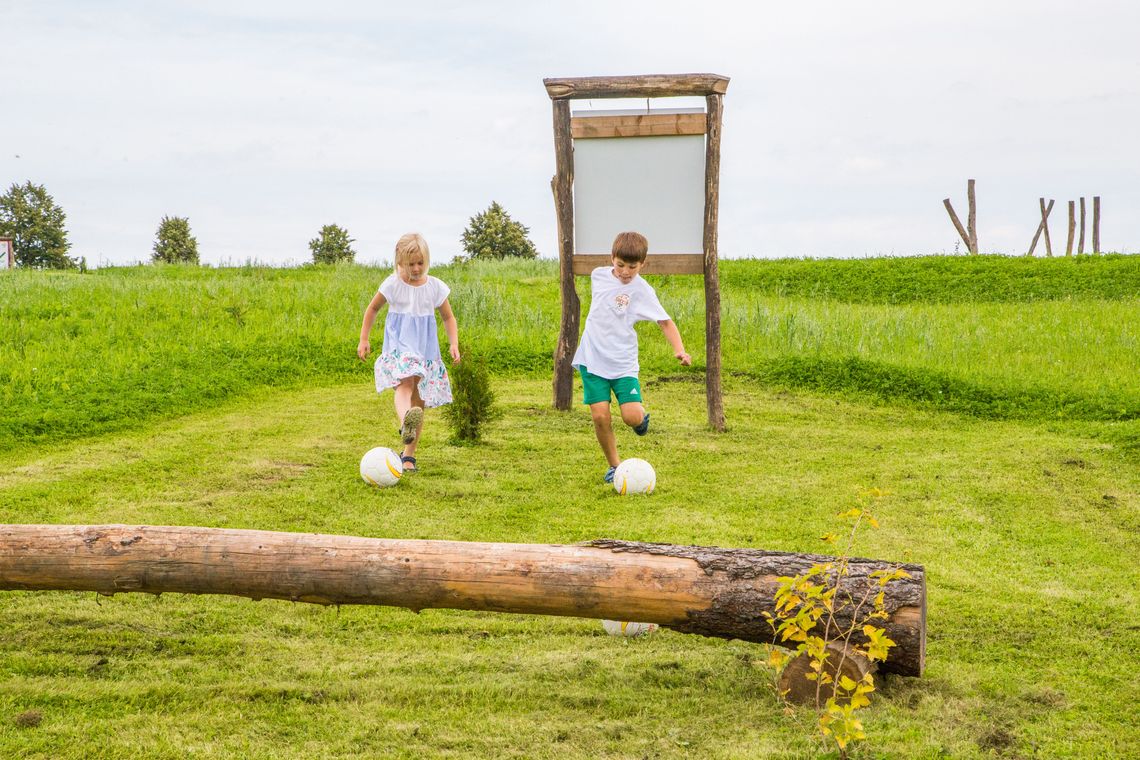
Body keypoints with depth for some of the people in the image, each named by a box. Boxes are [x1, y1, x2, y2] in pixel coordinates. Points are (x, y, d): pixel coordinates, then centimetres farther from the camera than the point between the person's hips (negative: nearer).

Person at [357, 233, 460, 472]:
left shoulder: (435, 287, 1)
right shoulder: (393, 284, -3)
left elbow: (448, 318, 12)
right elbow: (372, 309, 11)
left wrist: (454, 344, -1)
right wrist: (364, 340, 8)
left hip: (426, 349, 3)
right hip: (399, 346, -3)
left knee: (419, 402, 4)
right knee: (405, 382, -32)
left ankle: (409, 454, 16)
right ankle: (405, 424, -60)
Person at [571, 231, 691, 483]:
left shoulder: (642, 290, -8)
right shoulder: (598, 274, 2)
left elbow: (665, 322, -8)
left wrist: (679, 349, -22)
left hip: (623, 364, -2)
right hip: (592, 360, 3)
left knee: (632, 417, -16)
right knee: (600, 416, -9)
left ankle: (642, 414, 22)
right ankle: (614, 465, 11)